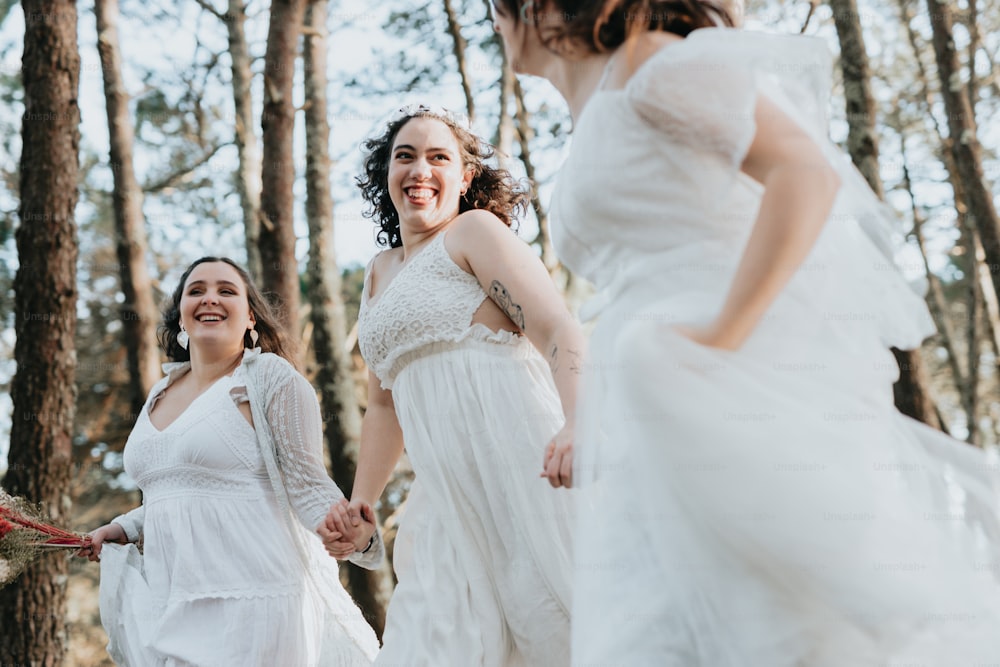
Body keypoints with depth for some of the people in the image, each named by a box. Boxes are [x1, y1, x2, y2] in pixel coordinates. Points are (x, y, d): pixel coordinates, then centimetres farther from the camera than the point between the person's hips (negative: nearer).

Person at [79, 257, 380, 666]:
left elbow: (306, 482, -10)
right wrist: (123, 530, 18)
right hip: (171, 599, 6)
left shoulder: (270, 377, -4)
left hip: (249, 598, -6)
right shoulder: (161, 394, 16)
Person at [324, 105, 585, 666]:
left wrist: (576, 425, -29)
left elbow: (560, 331, -11)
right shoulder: (381, 274, 24)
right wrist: (361, 504, 16)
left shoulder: (475, 230, 3)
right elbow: (385, 405, 28)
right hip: (448, 495, 7)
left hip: (521, 462, -7)